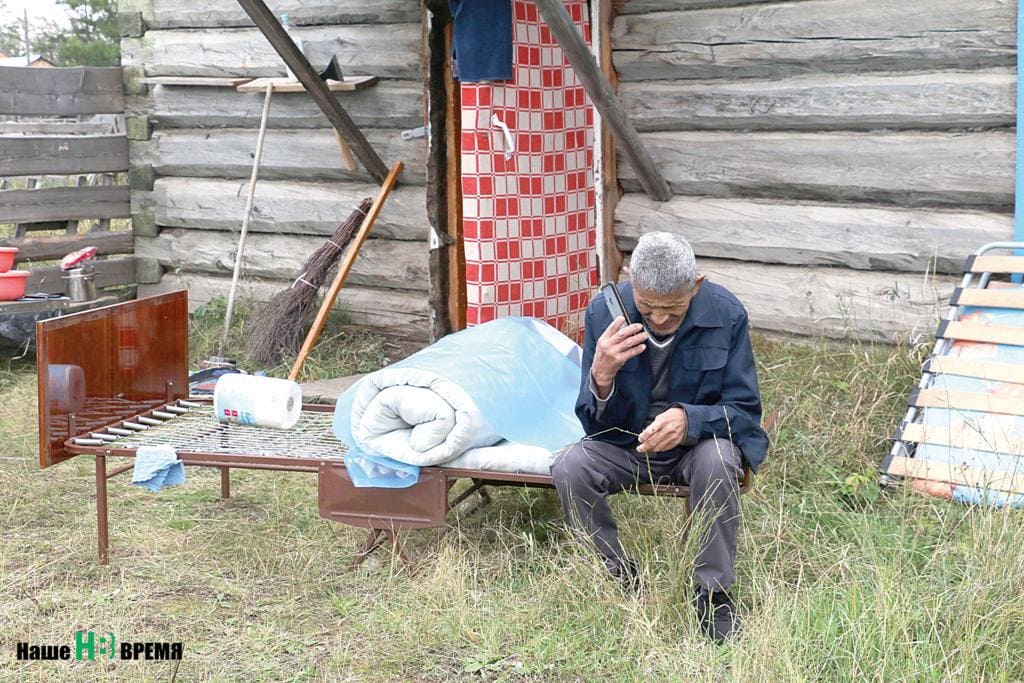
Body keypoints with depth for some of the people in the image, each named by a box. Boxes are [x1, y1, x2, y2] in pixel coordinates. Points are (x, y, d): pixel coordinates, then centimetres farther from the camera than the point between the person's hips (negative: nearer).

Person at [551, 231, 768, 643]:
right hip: (626, 444, 1)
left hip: (698, 440, -1)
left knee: (716, 460, -35)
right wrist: (601, 376, -35)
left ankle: (713, 593, -15)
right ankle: (619, 577, -4)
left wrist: (689, 420, -36)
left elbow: (745, 412, -14)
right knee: (569, 469, -27)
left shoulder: (726, 315, -18)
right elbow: (595, 425, -11)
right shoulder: (604, 311, -16)